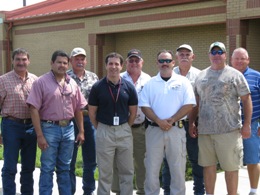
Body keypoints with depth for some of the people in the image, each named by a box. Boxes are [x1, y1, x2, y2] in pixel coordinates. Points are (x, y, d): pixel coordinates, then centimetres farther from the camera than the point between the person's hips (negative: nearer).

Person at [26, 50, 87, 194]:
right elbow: (34, 109, -11)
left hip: (68, 128, 4)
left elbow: (78, 109, 13)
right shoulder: (41, 82, -7)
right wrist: (40, 135, -15)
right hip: (49, 128, -4)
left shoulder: (72, 84, 8)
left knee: (65, 168, 14)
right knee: (47, 168, 3)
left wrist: (81, 131, 8)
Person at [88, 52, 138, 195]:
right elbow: (92, 112, 2)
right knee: (104, 172, 9)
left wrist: (125, 128, 6)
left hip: (124, 132, 2)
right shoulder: (97, 87, -4)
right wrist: (100, 129, 2)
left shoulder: (128, 87, -1)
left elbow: (133, 111, 6)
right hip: (104, 131, -1)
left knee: (127, 171, 10)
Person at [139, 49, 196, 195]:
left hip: (176, 129, -1)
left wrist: (172, 120, -13)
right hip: (154, 130, 1)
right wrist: (159, 121, -13)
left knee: (178, 169, 4)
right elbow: (144, 106, 2)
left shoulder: (183, 82, 3)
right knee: (152, 168, 6)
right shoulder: (150, 84, 8)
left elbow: (189, 105, -4)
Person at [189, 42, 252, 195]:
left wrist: (247, 124, -7)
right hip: (205, 129, 4)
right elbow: (196, 102, 17)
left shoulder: (235, 75, 2)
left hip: (229, 130, -4)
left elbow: (246, 100, -1)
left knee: (231, 166, 1)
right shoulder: (201, 76, 13)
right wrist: (191, 123, 11)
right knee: (208, 165, 12)